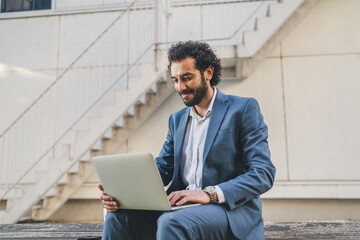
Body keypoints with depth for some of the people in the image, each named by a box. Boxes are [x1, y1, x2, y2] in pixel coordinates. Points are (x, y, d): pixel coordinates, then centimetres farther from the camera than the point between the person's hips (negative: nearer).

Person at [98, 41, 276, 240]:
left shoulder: (244, 109, -2)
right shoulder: (177, 119, 18)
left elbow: (264, 173, -10)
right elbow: (162, 169, 13)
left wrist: (210, 194, -23)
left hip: (232, 209, -4)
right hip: (181, 208, 5)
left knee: (172, 223, -33)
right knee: (119, 216, -18)